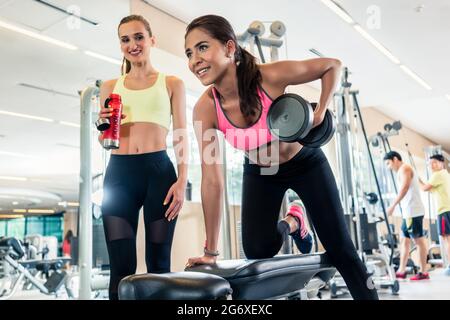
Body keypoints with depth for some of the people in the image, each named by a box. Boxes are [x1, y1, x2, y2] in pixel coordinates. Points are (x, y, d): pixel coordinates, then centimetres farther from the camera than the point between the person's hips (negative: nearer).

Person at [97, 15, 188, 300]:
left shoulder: (172, 84, 11)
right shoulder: (110, 87, 17)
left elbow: (181, 137, 6)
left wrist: (182, 181, -7)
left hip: (158, 171, -2)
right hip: (118, 174, 2)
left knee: (158, 263, 2)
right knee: (121, 267, 0)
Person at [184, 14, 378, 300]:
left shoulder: (271, 76, -31)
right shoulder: (206, 108, -25)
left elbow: (333, 65, -14)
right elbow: (212, 181, -24)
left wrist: (320, 113, -25)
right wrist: (210, 250, -24)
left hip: (305, 163, -2)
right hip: (259, 174, 2)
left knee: (341, 250, 0)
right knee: (257, 251, -8)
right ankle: (291, 224, 25)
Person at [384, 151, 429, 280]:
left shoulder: (404, 168, -5)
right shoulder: (406, 170, 24)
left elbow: (404, 188, -19)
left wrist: (393, 205, -23)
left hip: (413, 211, -10)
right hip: (409, 212, 10)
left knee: (419, 240, -4)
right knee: (404, 241, 8)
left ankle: (423, 272, 1)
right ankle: (401, 271, 10)